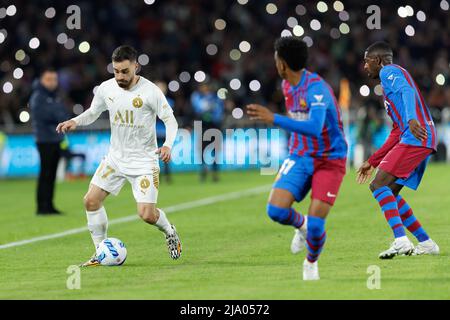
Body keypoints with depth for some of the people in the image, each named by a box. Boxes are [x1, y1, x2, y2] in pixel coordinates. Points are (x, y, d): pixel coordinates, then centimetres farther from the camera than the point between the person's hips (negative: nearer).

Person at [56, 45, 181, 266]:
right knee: (91, 200, -4)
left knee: (147, 215, -13)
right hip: (116, 157, 5)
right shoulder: (106, 88, -4)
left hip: (144, 161, -5)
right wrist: (75, 122, -9)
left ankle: (169, 232, 22)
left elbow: (170, 120, -11)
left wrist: (167, 144, -30)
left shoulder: (150, 91, -18)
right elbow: (93, 113, 12)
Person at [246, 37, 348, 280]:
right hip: (300, 157, 6)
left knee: (315, 225, -14)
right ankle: (301, 225, 19)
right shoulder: (287, 85, 4)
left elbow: (314, 128, -39)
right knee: (276, 210, -16)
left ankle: (311, 262, 18)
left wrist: (273, 119, -43)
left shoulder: (317, 88, -23)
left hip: (329, 161, -6)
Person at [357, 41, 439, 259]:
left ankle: (401, 240, -29)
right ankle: (426, 243, 10)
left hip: (415, 137, -10)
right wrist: (372, 162, 32)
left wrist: (411, 119, -37)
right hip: (423, 142, 10)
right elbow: (397, 133, 32)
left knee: (379, 184, -15)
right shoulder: (390, 78, 31)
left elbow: (407, 91, -19)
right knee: (389, 192, 12)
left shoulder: (389, 71, 3)